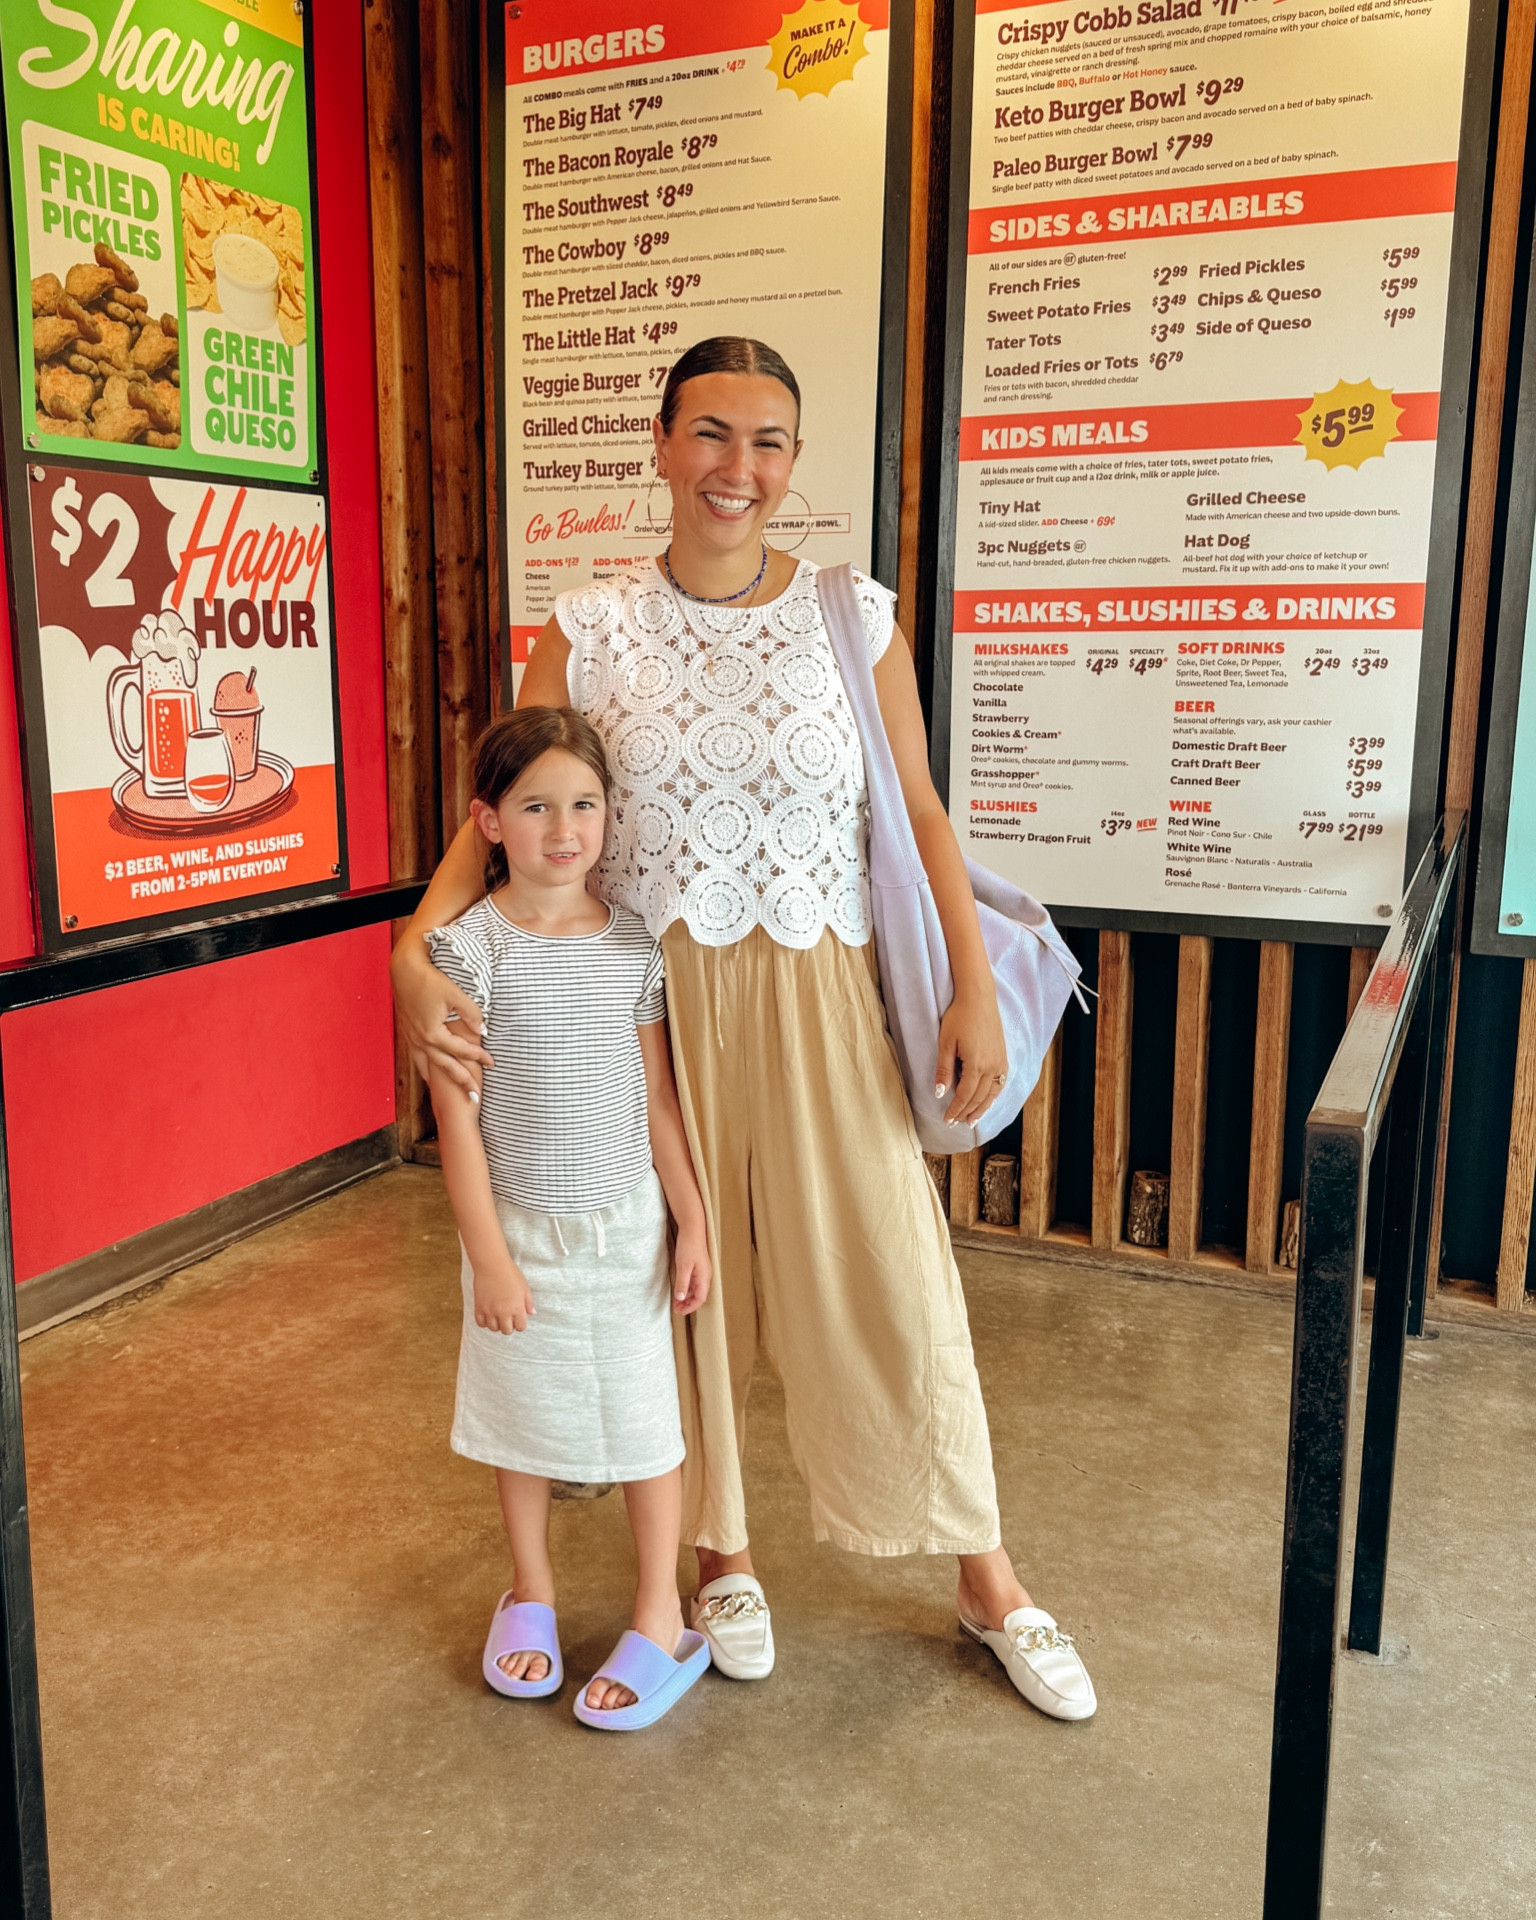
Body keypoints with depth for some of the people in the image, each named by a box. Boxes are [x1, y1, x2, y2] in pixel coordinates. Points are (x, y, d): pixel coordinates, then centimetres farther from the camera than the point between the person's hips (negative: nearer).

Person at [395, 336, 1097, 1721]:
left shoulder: (854, 617, 1)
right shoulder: (588, 632, -1)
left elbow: (922, 813, 2)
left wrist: (975, 988, -5)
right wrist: (417, 946, -18)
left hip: (821, 997, 0)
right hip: (652, 999, 1)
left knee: (894, 1279, 5)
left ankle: (989, 1583, 26)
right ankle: (724, 1554, 36)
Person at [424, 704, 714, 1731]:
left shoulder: (634, 941, -4)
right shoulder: (469, 947, -13)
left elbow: (659, 1095, 1)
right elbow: (459, 1118, -11)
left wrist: (694, 1223, 1)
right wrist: (490, 1258, -12)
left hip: (628, 1222, 2)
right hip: (521, 1229, -1)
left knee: (645, 1415, 8)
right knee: (525, 1414, 15)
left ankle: (661, 1620, 26)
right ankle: (532, 1594, 38)